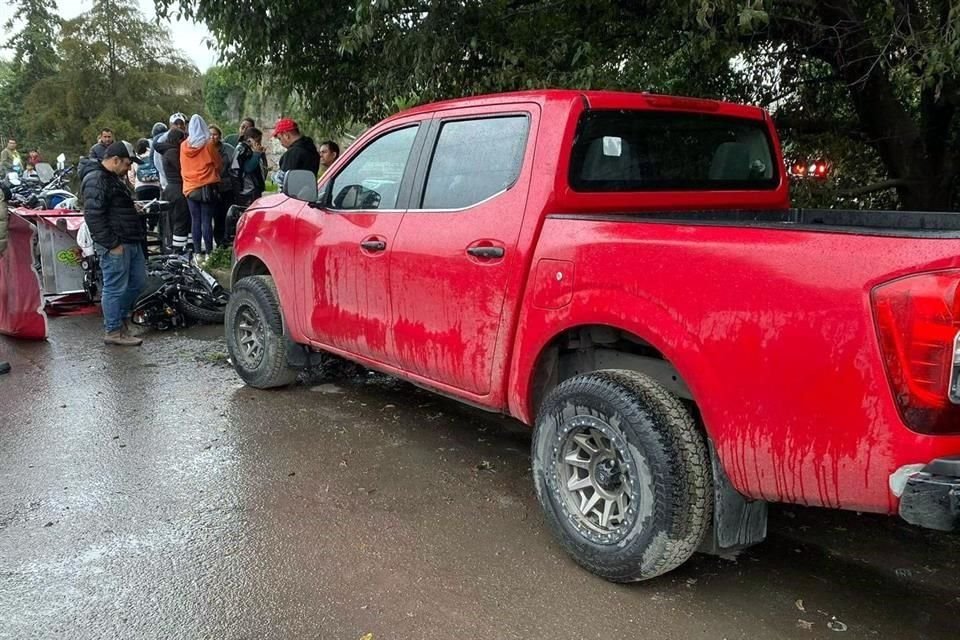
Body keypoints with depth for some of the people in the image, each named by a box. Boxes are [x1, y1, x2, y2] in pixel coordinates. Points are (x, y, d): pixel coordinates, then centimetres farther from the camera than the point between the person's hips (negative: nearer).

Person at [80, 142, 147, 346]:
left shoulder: (113, 178, 20)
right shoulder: (95, 180, -14)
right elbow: (93, 216, -22)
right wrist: (111, 244, -21)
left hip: (130, 242, 10)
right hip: (115, 245, -10)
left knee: (137, 281, 17)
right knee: (116, 287, -3)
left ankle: (119, 317, 31)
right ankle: (113, 331, 7)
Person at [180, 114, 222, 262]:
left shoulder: (183, 146, 4)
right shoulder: (208, 144, -5)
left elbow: (183, 167, 14)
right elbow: (218, 165, 3)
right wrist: (215, 176, 22)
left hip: (190, 188, 3)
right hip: (208, 187, -3)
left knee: (196, 221, 6)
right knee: (207, 221, -4)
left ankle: (198, 253, 8)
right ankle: (209, 252, -6)